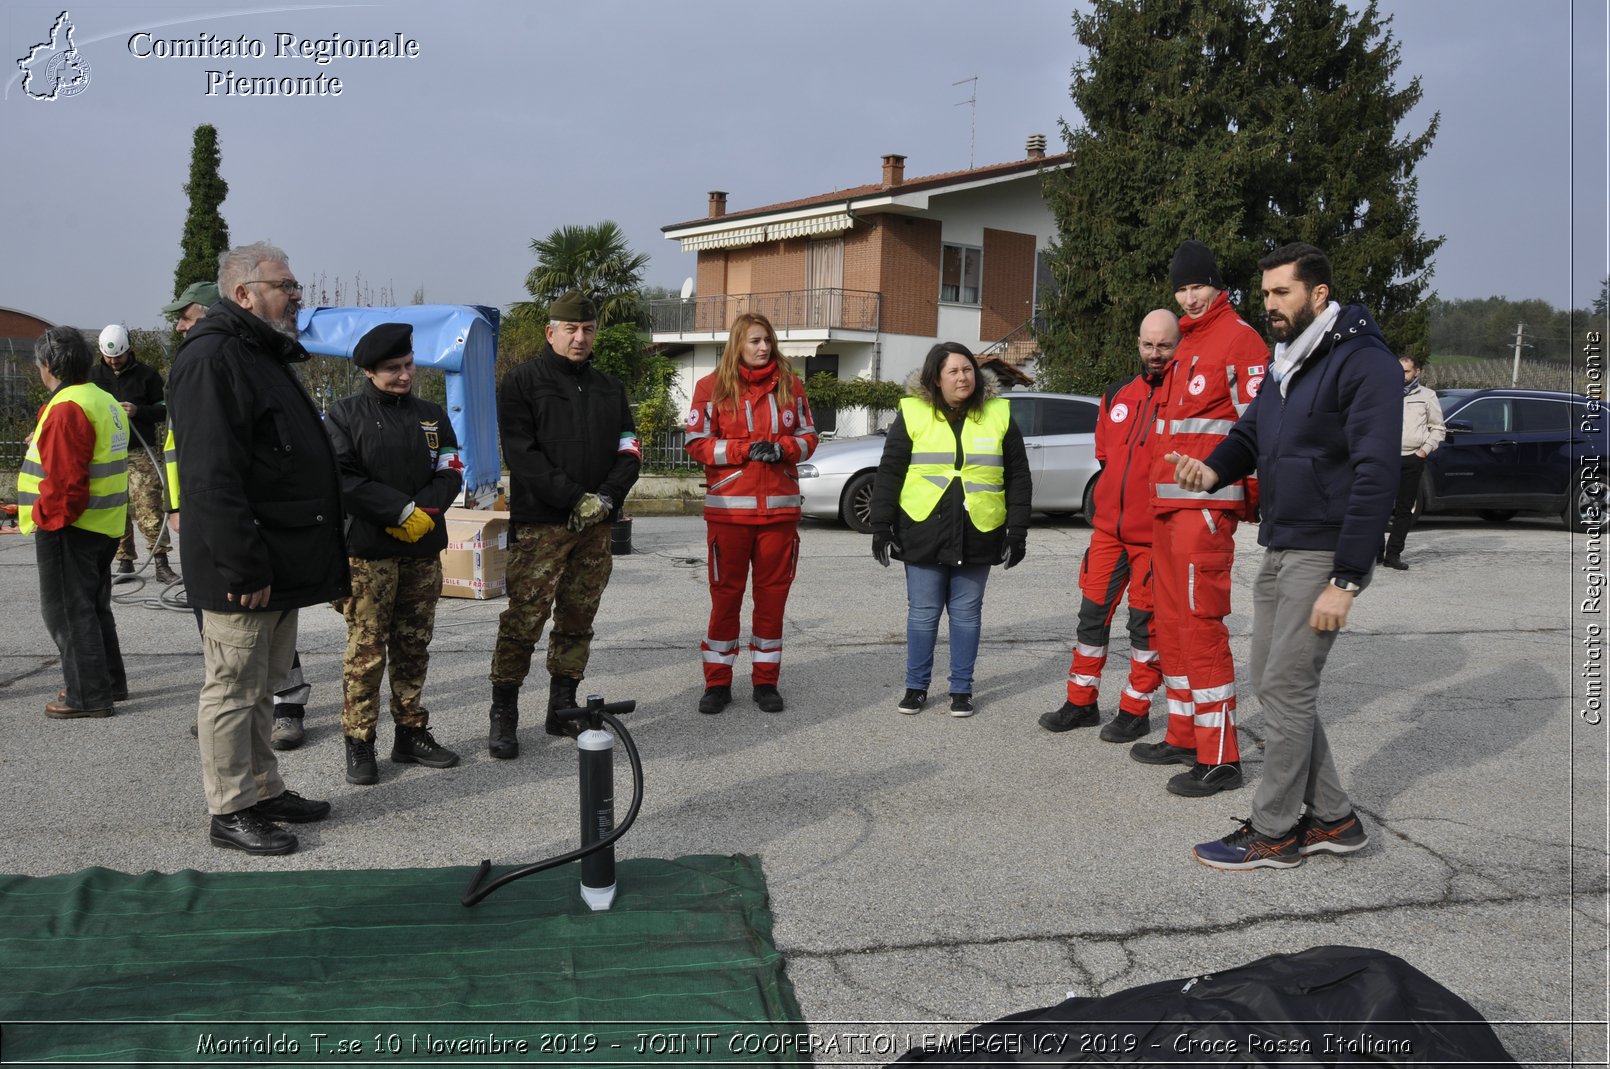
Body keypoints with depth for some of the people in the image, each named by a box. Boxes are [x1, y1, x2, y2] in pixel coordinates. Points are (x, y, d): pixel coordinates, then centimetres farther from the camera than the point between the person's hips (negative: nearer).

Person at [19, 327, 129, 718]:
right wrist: (43, 444, 18)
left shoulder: (66, 409, -19)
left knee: (66, 611, 0)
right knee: (93, 606, 20)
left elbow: (64, 479, -23)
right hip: (104, 524, 10)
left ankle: (87, 695, 6)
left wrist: (43, 517, -14)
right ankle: (110, 682, 29)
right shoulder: (106, 401, 11)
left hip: (69, 528, -10)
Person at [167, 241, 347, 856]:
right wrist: (245, 568, -26)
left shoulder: (267, 355, 17)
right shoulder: (212, 358, -16)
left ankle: (264, 791, 29)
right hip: (242, 572, -10)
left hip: (280, 563, 10)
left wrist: (322, 561, 20)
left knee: (260, 686, 18)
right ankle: (231, 812, 12)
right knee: (233, 689, 1)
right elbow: (212, 478, -24)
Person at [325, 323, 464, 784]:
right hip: (369, 551, -4)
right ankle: (358, 743, 6)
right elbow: (343, 478, -10)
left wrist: (424, 512, -11)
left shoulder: (431, 415, 13)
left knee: (414, 645, 10)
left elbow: (450, 472, 6)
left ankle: (411, 733, 20)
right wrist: (403, 511, -15)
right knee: (366, 649, -3)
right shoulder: (345, 415, 0)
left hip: (423, 549, 4)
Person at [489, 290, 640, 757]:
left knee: (578, 622, 10)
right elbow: (522, 453, -9)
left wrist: (605, 498, -8)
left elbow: (629, 451, 10)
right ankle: (503, 716, 2)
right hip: (540, 525, -5)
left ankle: (563, 709, 20)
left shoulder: (610, 388, 17)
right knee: (523, 622, -7)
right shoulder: (522, 382, 1)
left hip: (595, 525, 5)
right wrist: (575, 499, -16)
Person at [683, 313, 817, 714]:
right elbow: (697, 443, -3)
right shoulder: (712, 386, 1)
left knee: (773, 593, 7)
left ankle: (765, 680, 19)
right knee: (725, 594, 3)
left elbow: (808, 437, 11)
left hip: (780, 508, 2)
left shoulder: (790, 384, 8)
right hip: (729, 508, -2)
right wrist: (745, 450, -14)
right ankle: (718, 682, 15)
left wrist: (782, 448, -10)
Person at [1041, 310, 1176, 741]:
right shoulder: (1117, 395, 11)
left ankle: (1135, 710, 17)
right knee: (1093, 613, 10)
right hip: (1108, 527, 6)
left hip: (1155, 534, -5)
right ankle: (1081, 703, 22)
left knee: (1146, 621, 4)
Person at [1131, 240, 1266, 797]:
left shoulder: (1238, 339, -7)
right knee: (1171, 623, 14)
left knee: (1200, 625, -11)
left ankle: (1220, 759, -5)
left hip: (1206, 505, -10)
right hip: (1168, 503, 10)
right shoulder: (1187, 344, 22)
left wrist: (1252, 498, -15)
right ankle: (1185, 736, 25)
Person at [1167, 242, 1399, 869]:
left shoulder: (1363, 363, -14)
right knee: (1272, 683, 11)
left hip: (1324, 554, -9)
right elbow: (1250, 433, 19)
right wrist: (1214, 469, -6)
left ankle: (1273, 834, 9)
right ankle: (1332, 819, 24)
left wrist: (1346, 581, -21)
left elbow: (1375, 476, -19)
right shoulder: (1286, 362, 15)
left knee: (1286, 688, -5)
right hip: (1278, 549, 9)